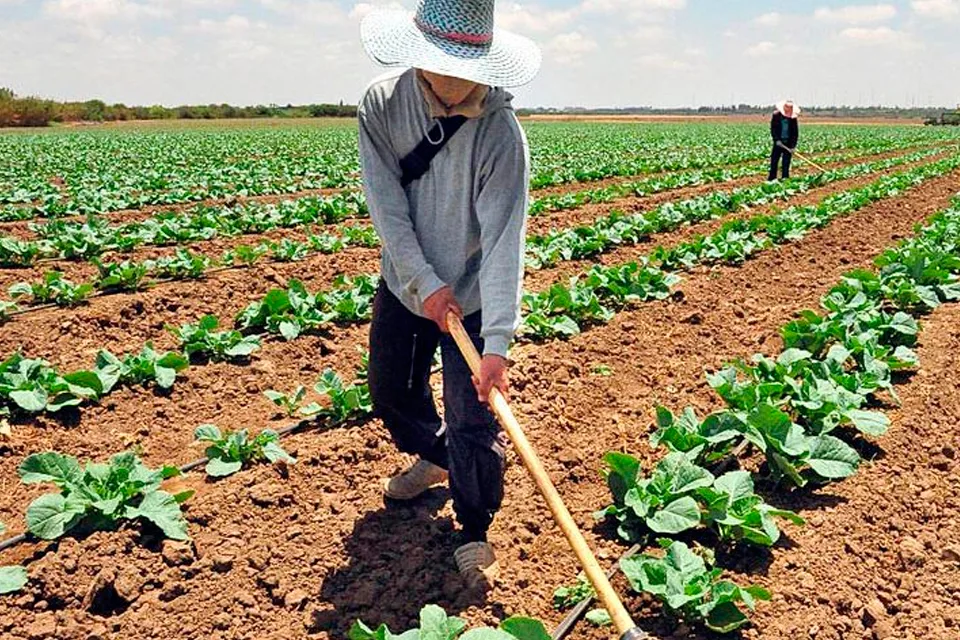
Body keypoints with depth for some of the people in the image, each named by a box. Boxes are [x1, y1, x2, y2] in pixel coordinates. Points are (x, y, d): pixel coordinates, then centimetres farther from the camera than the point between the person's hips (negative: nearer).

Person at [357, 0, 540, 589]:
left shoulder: (499, 131, -24)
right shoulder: (382, 106, -12)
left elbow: (504, 240, -30)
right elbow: (387, 207, -15)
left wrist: (498, 340, -36)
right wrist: (426, 283, -22)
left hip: (472, 298, -4)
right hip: (405, 288, 5)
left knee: (473, 424, -3)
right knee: (390, 390, 22)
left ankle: (475, 534, 21)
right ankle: (433, 457, 52)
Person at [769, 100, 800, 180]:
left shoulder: (793, 118, -1)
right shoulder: (776, 115, -4)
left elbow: (795, 132, -1)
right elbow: (773, 128, -4)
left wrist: (793, 145, -9)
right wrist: (776, 139, -15)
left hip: (788, 143, 1)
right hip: (778, 142, -1)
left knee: (786, 162, 2)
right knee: (774, 160, 2)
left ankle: (785, 178, 7)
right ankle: (771, 178, 9)